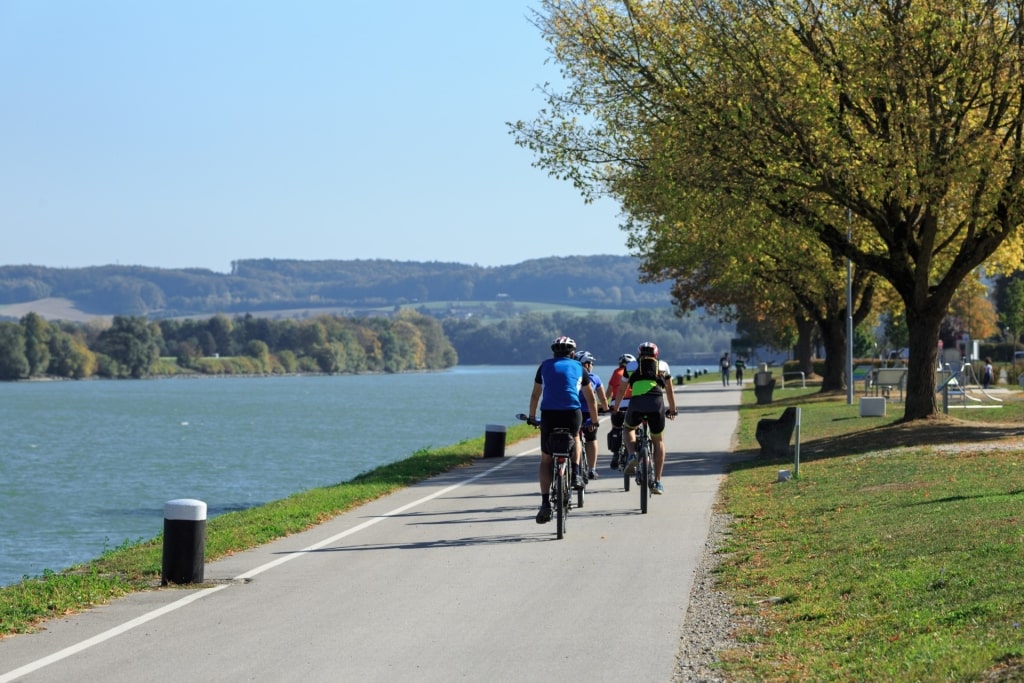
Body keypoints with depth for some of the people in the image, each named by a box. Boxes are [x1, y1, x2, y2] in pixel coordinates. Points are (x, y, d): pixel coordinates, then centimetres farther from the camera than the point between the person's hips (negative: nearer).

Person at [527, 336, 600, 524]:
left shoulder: (545, 366, 19)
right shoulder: (578, 367, 19)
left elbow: (535, 395, 27)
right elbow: (591, 398, 25)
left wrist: (532, 416, 41)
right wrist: (594, 420, 38)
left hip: (549, 414, 0)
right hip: (572, 413, 0)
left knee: (546, 459, 11)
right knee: (574, 438, 35)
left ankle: (545, 503, 0)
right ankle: (575, 473, 15)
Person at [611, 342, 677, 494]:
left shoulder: (632, 366, 25)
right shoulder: (663, 366, 26)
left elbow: (621, 391, 31)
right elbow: (670, 391, 33)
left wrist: (615, 408, 45)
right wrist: (672, 410, 47)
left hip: (636, 403, 0)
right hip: (657, 403, 0)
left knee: (628, 428, 31)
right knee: (658, 441, 19)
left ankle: (632, 455, 2)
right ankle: (657, 482, 13)